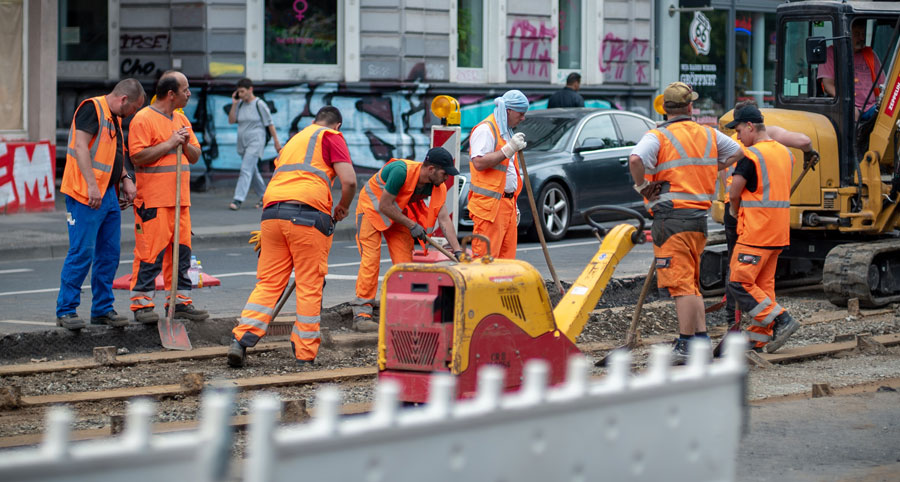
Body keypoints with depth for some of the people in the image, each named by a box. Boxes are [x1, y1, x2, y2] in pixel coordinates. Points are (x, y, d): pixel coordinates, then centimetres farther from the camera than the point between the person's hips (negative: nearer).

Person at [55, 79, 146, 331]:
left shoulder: (114, 119, 20)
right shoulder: (92, 108, -9)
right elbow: (81, 146, -19)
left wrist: (125, 178, 12)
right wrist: (92, 185, -25)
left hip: (109, 194, 10)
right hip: (85, 195, -9)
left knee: (109, 253, 9)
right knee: (82, 252, -9)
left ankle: (102, 309, 17)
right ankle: (65, 310, -3)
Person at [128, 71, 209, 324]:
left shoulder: (181, 120, 18)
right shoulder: (143, 119, -8)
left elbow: (195, 156, 21)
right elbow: (138, 157, -16)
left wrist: (185, 144, 0)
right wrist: (169, 144, -15)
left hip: (180, 199, 8)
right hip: (153, 200, -8)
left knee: (181, 250, 9)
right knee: (150, 252, -8)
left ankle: (180, 301, 16)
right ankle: (142, 303, -2)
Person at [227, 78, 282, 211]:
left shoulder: (260, 105, -8)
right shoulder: (240, 104, 9)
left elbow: (270, 124, -4)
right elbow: (231, 121, 6)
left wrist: (276, 142, -3)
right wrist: (234, 104, -2)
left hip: (255, 141, -7)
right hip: (242, 143, 7)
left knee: (246, 170, -16)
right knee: (253, 172, 14)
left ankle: (238, 200, -23)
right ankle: (264, 196, 29)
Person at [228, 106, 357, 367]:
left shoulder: (294, 139, 31)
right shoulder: (331, 137, 10)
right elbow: (349, 180, -3)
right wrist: (343, 208, 15)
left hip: (272, 211, 6)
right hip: (308, 213, -6)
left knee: (268, 283, 8)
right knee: (309, 285, 2)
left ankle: (241, 339, -5)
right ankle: (305, 355, 5)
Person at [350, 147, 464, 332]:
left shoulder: (438, 187, -14)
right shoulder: (401, 171, -34)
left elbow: (444, 220, -14)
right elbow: (384, 206, -28)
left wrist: (457, 251, -21)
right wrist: (411, 225, -24)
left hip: (398, 215, 6)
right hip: (372, 208, -6)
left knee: (405, 261, -2)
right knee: (370, 260, -14)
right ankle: (361, 315, -13)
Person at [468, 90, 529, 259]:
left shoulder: (506, 131, 22)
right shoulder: (485, 129, -9)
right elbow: (479, 163, -22)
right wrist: (509, 149, -22)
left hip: (507, 204, 9)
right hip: (489, 205, -9)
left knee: (506, 257, 5)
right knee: (486, 257, -13)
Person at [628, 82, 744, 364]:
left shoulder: (658, 137, -8)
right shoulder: (708, 135, 11)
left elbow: (635, 159, -27)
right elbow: (736, 151, 27)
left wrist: (643, 188, -10)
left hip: (671, 217, -6)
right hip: (700, 215, 6)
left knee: (681, 285, -7)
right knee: (691, 284, 17)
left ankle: (685, 347, -8)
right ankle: (702, 340, 16)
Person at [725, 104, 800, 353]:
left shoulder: (750, 155, -14)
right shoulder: (785, 153, 13)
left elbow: (734, 194, -14)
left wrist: (735, 212, 8)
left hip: (755, 232, -9)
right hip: (779, 231, 9)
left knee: (739, 283, -7)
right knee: (764, 284, 12)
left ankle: (780, 320, -13)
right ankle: (759, 338, 13)